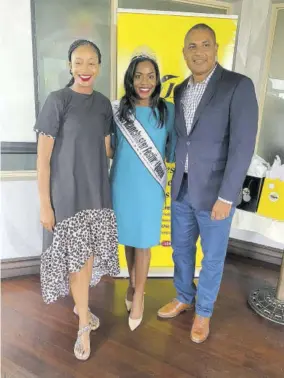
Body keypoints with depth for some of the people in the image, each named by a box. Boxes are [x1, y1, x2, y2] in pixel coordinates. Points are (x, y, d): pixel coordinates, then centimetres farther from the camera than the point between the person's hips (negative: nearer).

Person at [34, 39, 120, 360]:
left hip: (98, 192, 5)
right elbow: (43, 157, -11)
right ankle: (84, 325, 26)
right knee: (77, 259, 5)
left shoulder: (103, 103, 5)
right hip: (67, 195, -4)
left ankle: (80, 305, 41)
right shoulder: (57, 101, -11)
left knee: (89, 255, 15)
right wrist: (45, 204, -12)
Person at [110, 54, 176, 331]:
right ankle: (132, 284, 40)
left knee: (143, 242, 7)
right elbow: (110, 147, 9)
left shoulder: (167, 111, -4)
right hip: (122, 185, 2)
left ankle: (138, 296, 28)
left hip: (150, 187, -1)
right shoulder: (117, 110, -2)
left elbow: (173, 149, 3)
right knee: (128, 238, 16)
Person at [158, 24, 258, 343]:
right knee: (181, 249, 19)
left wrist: (226, 196, -18)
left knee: (212, 257, 12)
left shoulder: (239, 86, -10)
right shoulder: (180, 90, 8)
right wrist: (174, 178, 6)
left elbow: (243, 145, -15)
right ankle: (183, 297, 44)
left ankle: (204, 311, 37)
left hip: (215, 191, -5)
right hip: (182, 187, 6)